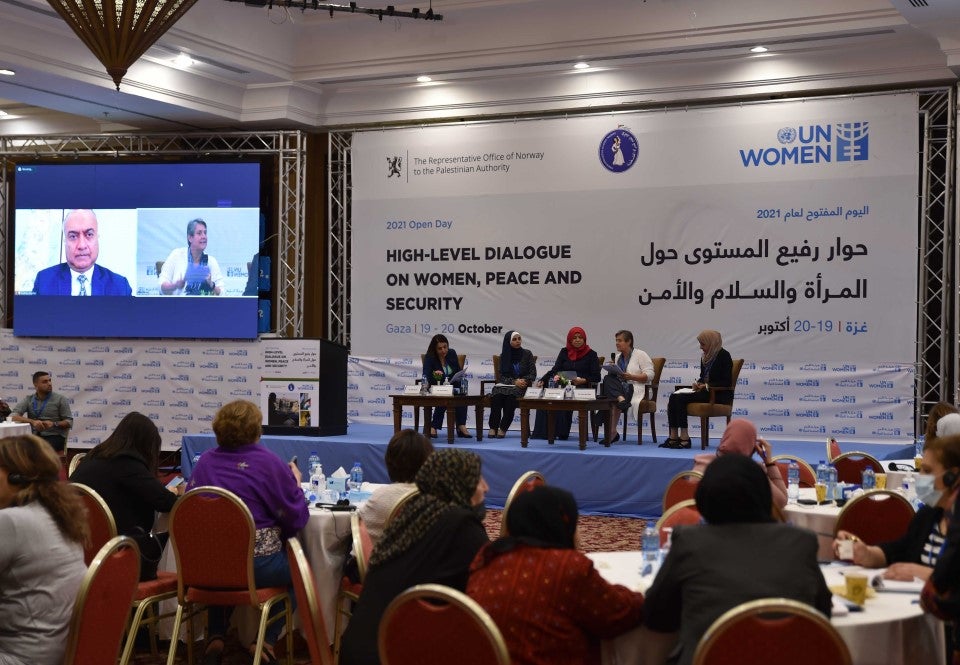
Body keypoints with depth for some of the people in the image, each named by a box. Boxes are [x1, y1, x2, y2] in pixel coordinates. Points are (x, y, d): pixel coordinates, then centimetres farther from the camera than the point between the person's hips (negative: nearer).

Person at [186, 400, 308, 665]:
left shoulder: (205, 461, 2)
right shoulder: (270, 463, -7)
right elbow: (297, 519, -3)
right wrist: (296, 484, 15)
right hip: (258, 567, -4)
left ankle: (215, 638, 25)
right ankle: (265, 641, 16)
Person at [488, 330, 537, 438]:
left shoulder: (527, 354, 8)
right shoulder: (504, 355, 12)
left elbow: (533, 374, 6)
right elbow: (502, 376, 6)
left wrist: (524, 381, -14)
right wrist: (515, 381, -11)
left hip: (522, 386, -2)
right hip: (505, 384, 2)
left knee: (511, 394, -35)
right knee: (497, 394, -33)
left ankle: (503, 428, -33)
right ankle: (493, 427, -31)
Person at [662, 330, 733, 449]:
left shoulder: (723, 356, -8)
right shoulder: (705, 357, 17)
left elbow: (726, 382, -13)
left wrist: (707, 386, -17)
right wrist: (698, 383, 3)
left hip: (720, 395, -8)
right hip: (705, 392, 8)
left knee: (681, 398, -25)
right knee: (673, 397, -15)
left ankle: (684, 438, -24)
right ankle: (673, 437, -22)